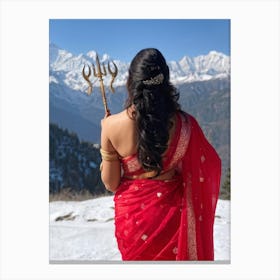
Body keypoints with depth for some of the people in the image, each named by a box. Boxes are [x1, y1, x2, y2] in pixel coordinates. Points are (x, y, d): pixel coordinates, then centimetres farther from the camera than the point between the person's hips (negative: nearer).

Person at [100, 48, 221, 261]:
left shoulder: (112, 125, -18)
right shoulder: (184, 124, -17)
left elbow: (111, 183, -8)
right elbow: (210, 166, -4)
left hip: (132, 214, 1)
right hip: (170, 211, 0)